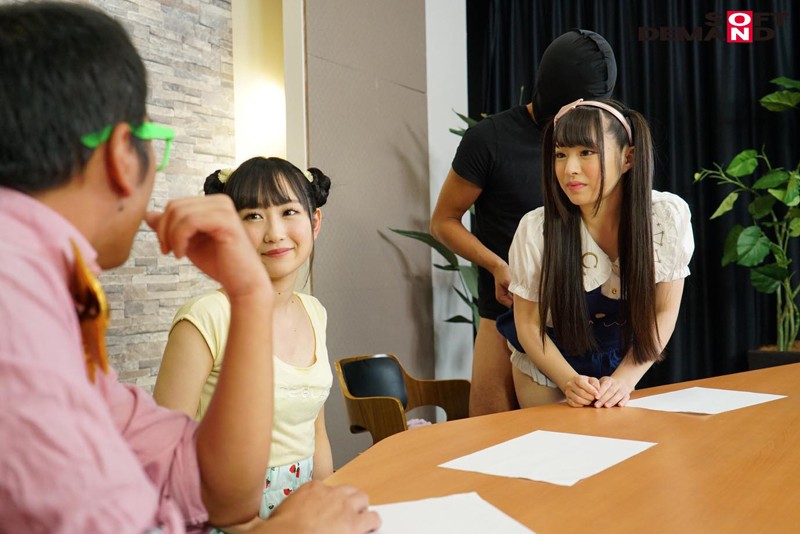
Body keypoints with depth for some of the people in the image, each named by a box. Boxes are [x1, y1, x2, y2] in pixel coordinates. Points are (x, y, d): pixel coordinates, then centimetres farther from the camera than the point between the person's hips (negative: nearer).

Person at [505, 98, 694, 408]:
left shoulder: (668, 217, -22)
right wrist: (571, 382, -25)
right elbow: (528, 324, -13)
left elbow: (664, 312, -11)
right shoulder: (536, 229, -25)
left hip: (618, 368, 1)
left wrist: (623, 379, -20)